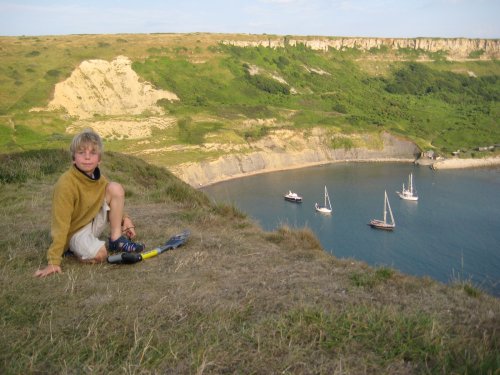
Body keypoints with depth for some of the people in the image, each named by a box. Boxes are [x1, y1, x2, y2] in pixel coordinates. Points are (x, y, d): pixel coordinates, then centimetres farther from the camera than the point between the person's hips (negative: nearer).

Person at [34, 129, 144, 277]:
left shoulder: (99, 178, -6)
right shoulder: (66, 183, -28)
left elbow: (114, 203, 14)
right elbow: (60, 224, -30)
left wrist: (125, 218, -2)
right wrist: (53, 262, -31)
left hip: (94, 222, 6)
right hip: (75, 231, -6)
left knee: (116, 188, -11)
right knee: (98, 255, -33)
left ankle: (116, 239, -4)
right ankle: (76, 247, 1)